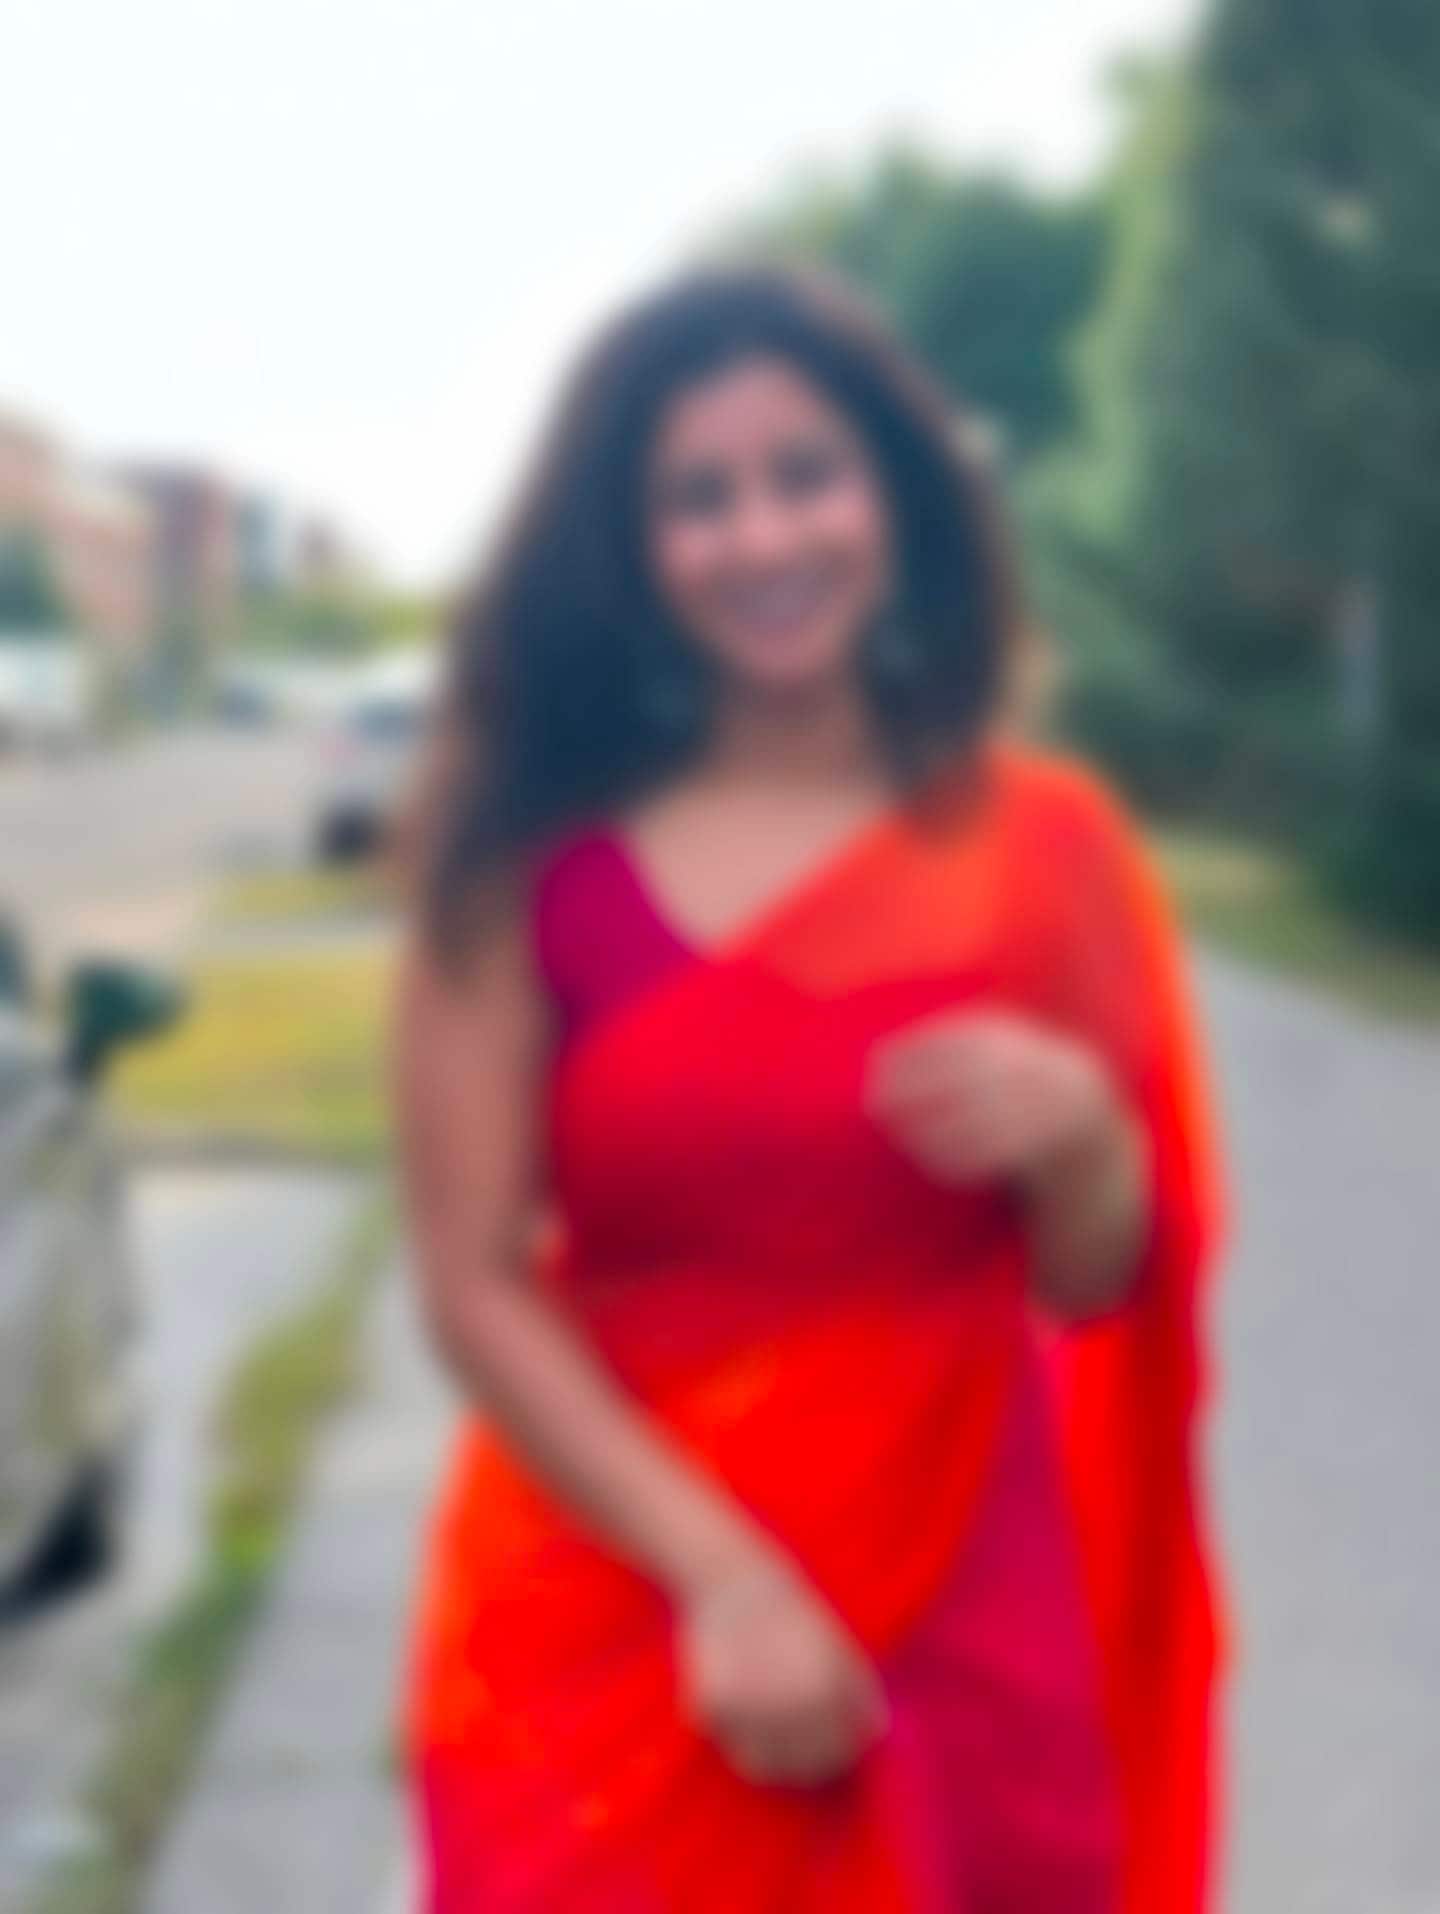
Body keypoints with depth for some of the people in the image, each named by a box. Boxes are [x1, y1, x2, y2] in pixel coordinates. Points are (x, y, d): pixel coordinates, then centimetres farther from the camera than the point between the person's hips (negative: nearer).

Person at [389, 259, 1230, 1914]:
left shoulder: (1043, 838, 1)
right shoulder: (532, 846, -4)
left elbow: (1101, 1287, 7)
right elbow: (474, 1286, -7)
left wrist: (1078, 1135, -14)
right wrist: (720, 1572, -16)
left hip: (951, 1637, 2)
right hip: (607, 1621, -1)